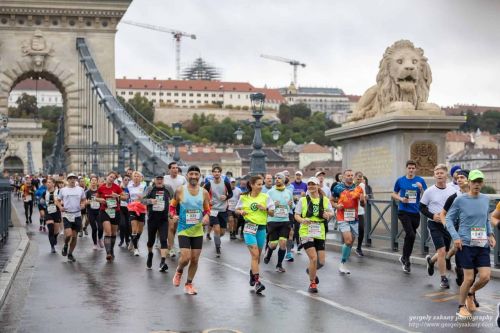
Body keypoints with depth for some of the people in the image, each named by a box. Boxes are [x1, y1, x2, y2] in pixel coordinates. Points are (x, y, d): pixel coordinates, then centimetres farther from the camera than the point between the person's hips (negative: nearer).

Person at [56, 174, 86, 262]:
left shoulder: (80, 189, 5)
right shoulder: (63, 190, 3)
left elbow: (83, 200, 14)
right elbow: (58, 201, 11)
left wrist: (83, 204, -8)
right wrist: (60, 207, -9)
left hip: (77, 215, 2)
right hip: (67, 215, -2)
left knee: (74, 236, 6)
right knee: (68, 234, -18)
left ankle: (70, 254, 22)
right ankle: (65, 246, 15)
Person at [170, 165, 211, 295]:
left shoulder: (204, 192, 2)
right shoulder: (180, 190, -6)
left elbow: (207, 209, 12)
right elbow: (172, 206, 4)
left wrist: (206, 216, -9)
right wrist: (173, 215, -15)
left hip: (197, 230, 3)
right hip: (183, 230, -3)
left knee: (195, 259, 6)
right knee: (185, 257, -14)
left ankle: (188, 284, 23)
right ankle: (179, 271, 21)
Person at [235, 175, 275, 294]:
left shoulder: (265, 197, 2)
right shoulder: (244, 197, 0)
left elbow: (272, 213, 5)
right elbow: (237, 209, 12)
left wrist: (265, 209, -14)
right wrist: (241, 212, -9)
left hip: (261, 228, 3)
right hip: (249, 227, -3)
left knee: (257, 255, 14)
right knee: (255, 254, -14)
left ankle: (252, 274, 39)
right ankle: (257, 282, -15)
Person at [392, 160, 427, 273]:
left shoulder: (420, 181, 2)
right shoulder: (400, 180, 3)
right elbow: (394, 194, 14)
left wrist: (421, 188, -17)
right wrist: (401, 199, -6)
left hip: (415, 212, 2)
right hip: (403, 211, -2)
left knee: (410, 236, 11)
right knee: (410, 235, -17)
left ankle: (404, 258, 30)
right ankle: (406, 260, -2)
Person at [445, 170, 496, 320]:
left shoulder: (485, 199, 8)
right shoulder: (460, 200, -6)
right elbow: (449, 219, 0)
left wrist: (491, 235, 7)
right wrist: (456, 237, -11)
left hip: (483, 245, 4)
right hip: (466, 245, -4)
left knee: (485, 277, -4)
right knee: (469, 278, -3)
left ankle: (471, 293, 28)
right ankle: (462, 306, 20)